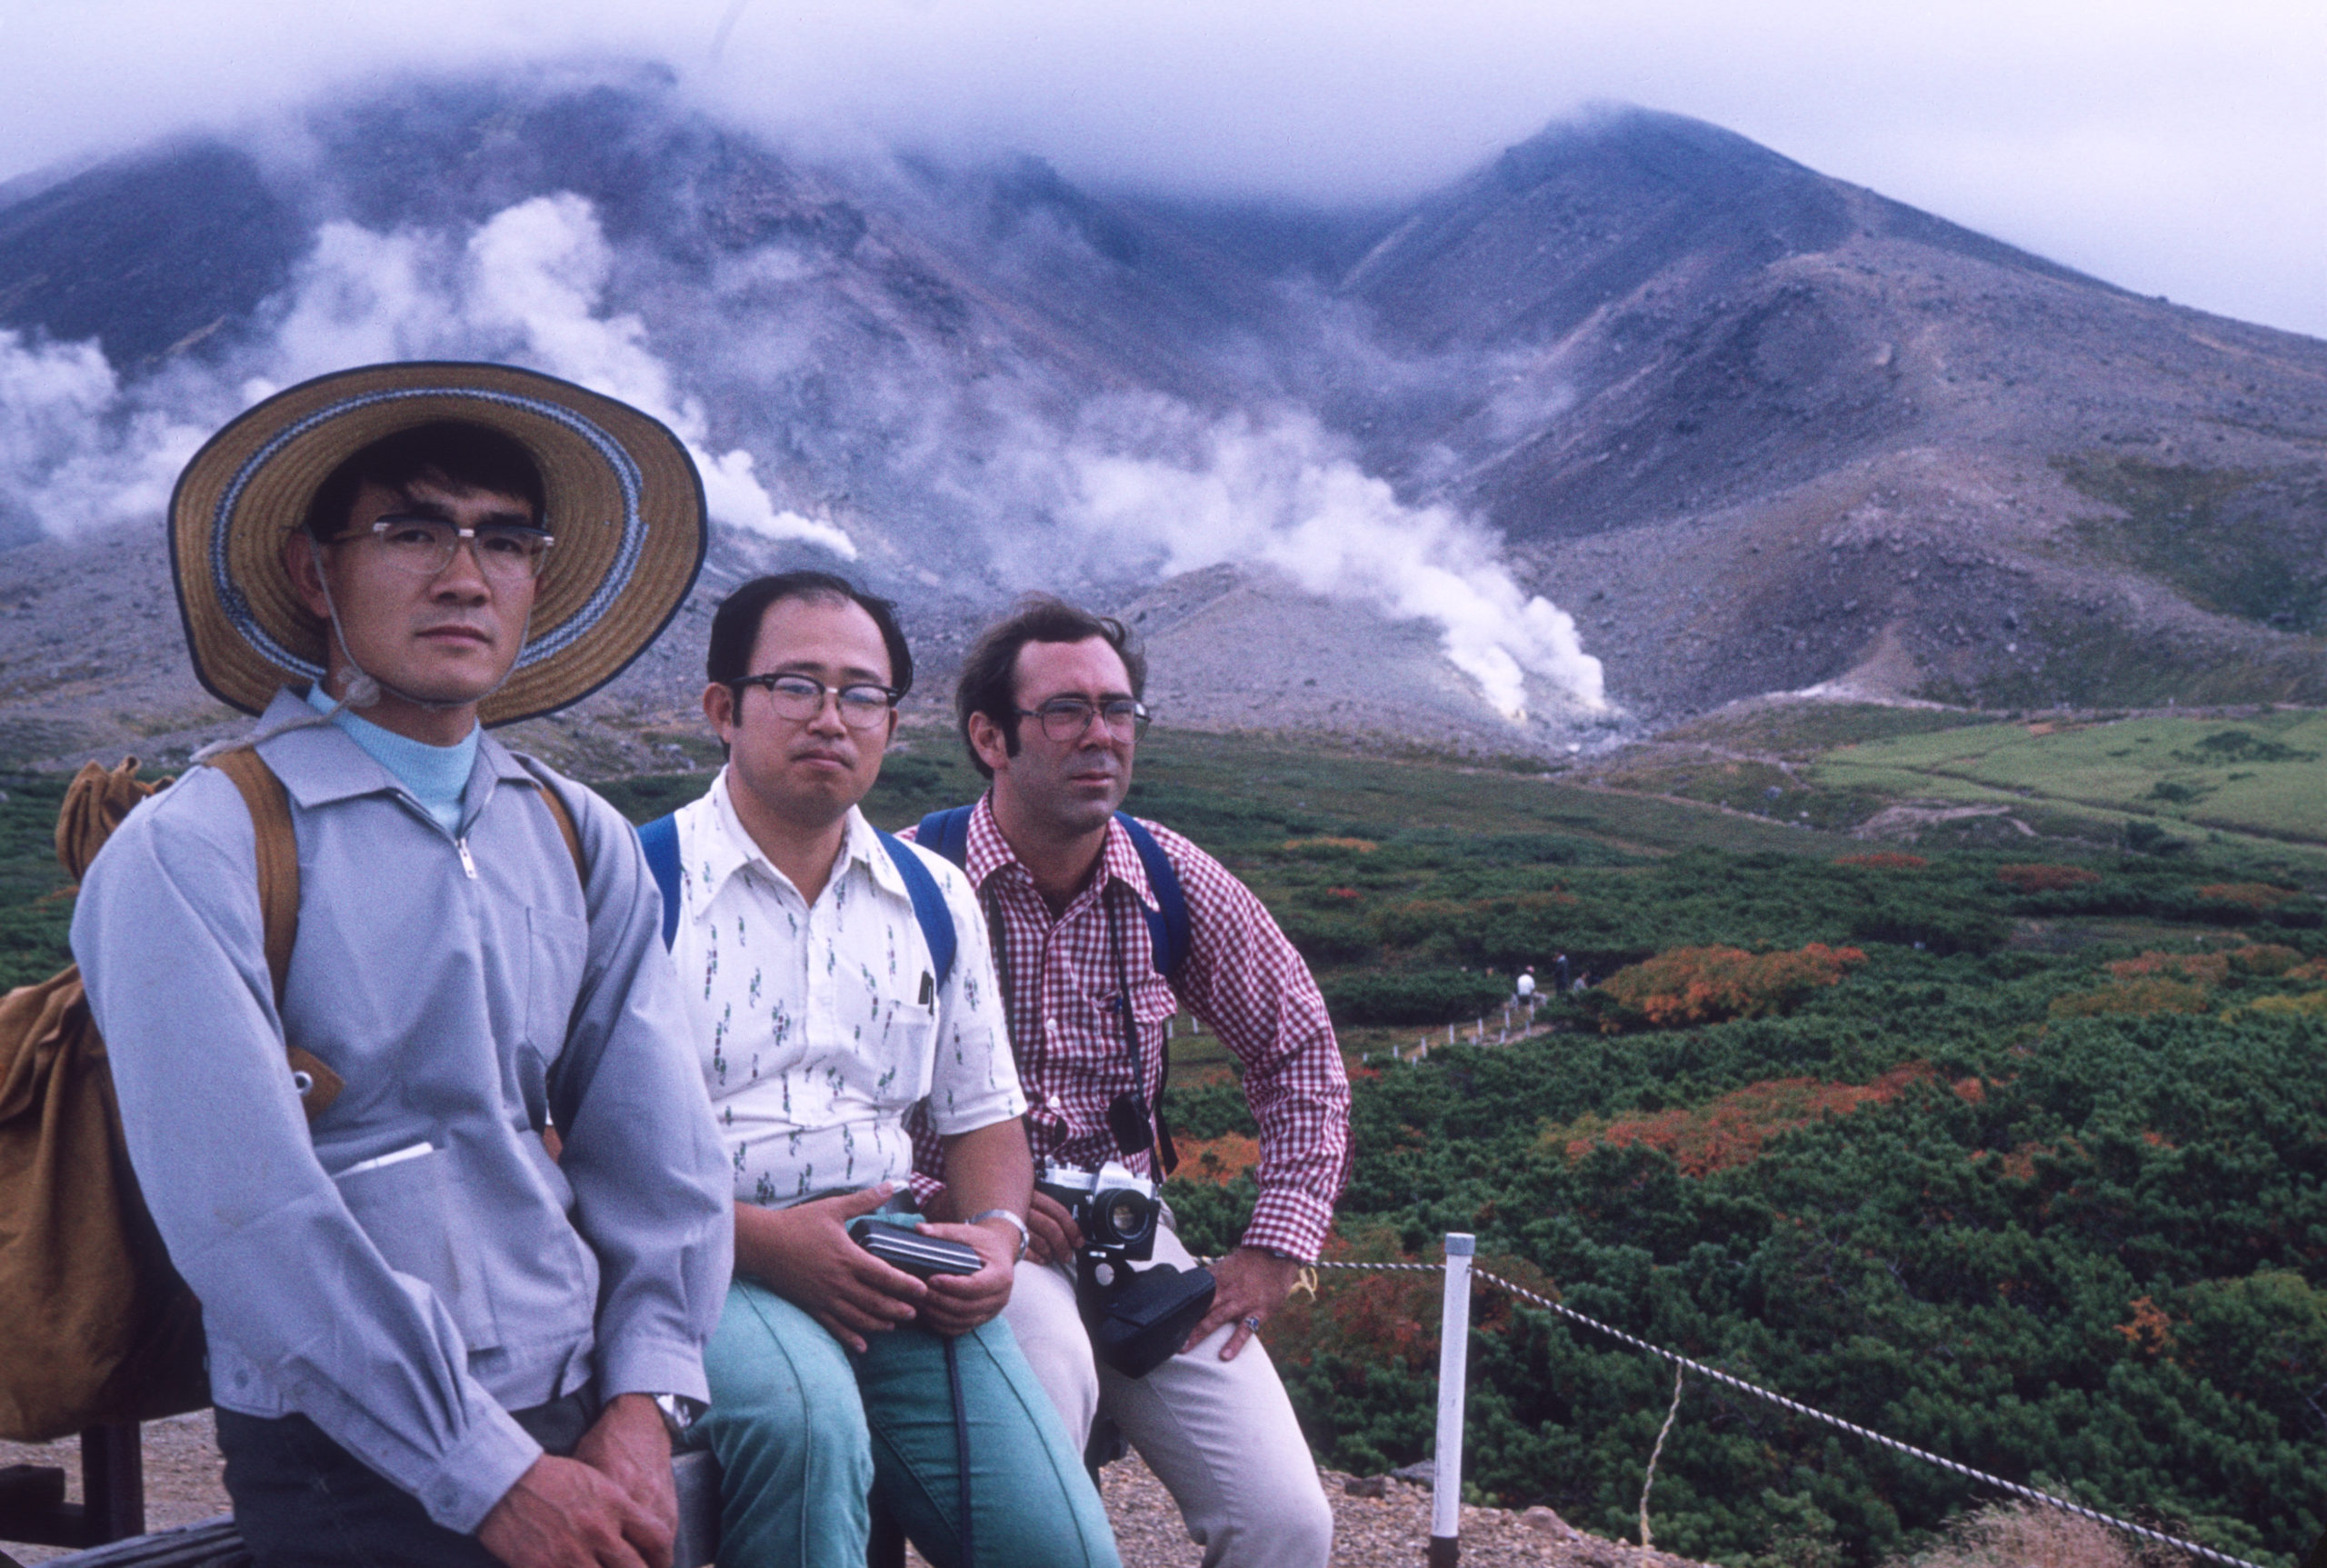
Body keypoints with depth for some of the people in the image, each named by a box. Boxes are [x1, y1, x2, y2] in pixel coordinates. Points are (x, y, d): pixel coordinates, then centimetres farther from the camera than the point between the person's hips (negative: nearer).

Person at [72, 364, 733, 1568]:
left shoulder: (582, 842, 6)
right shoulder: (188, 857, -11)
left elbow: (656, 1152, 3)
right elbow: (247, 1219, -18)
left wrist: (642, 1403, -9)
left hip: (583, 1433, 5)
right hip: (352, 1470, -5)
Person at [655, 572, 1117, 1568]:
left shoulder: (934, 898, 16)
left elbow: (983, 1118, 21)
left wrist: (996, 1229, -1)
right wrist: (759, 1239, -18)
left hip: (895, 1258, 4)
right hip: (704, 1262, -4)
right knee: (805, 1420, -36)